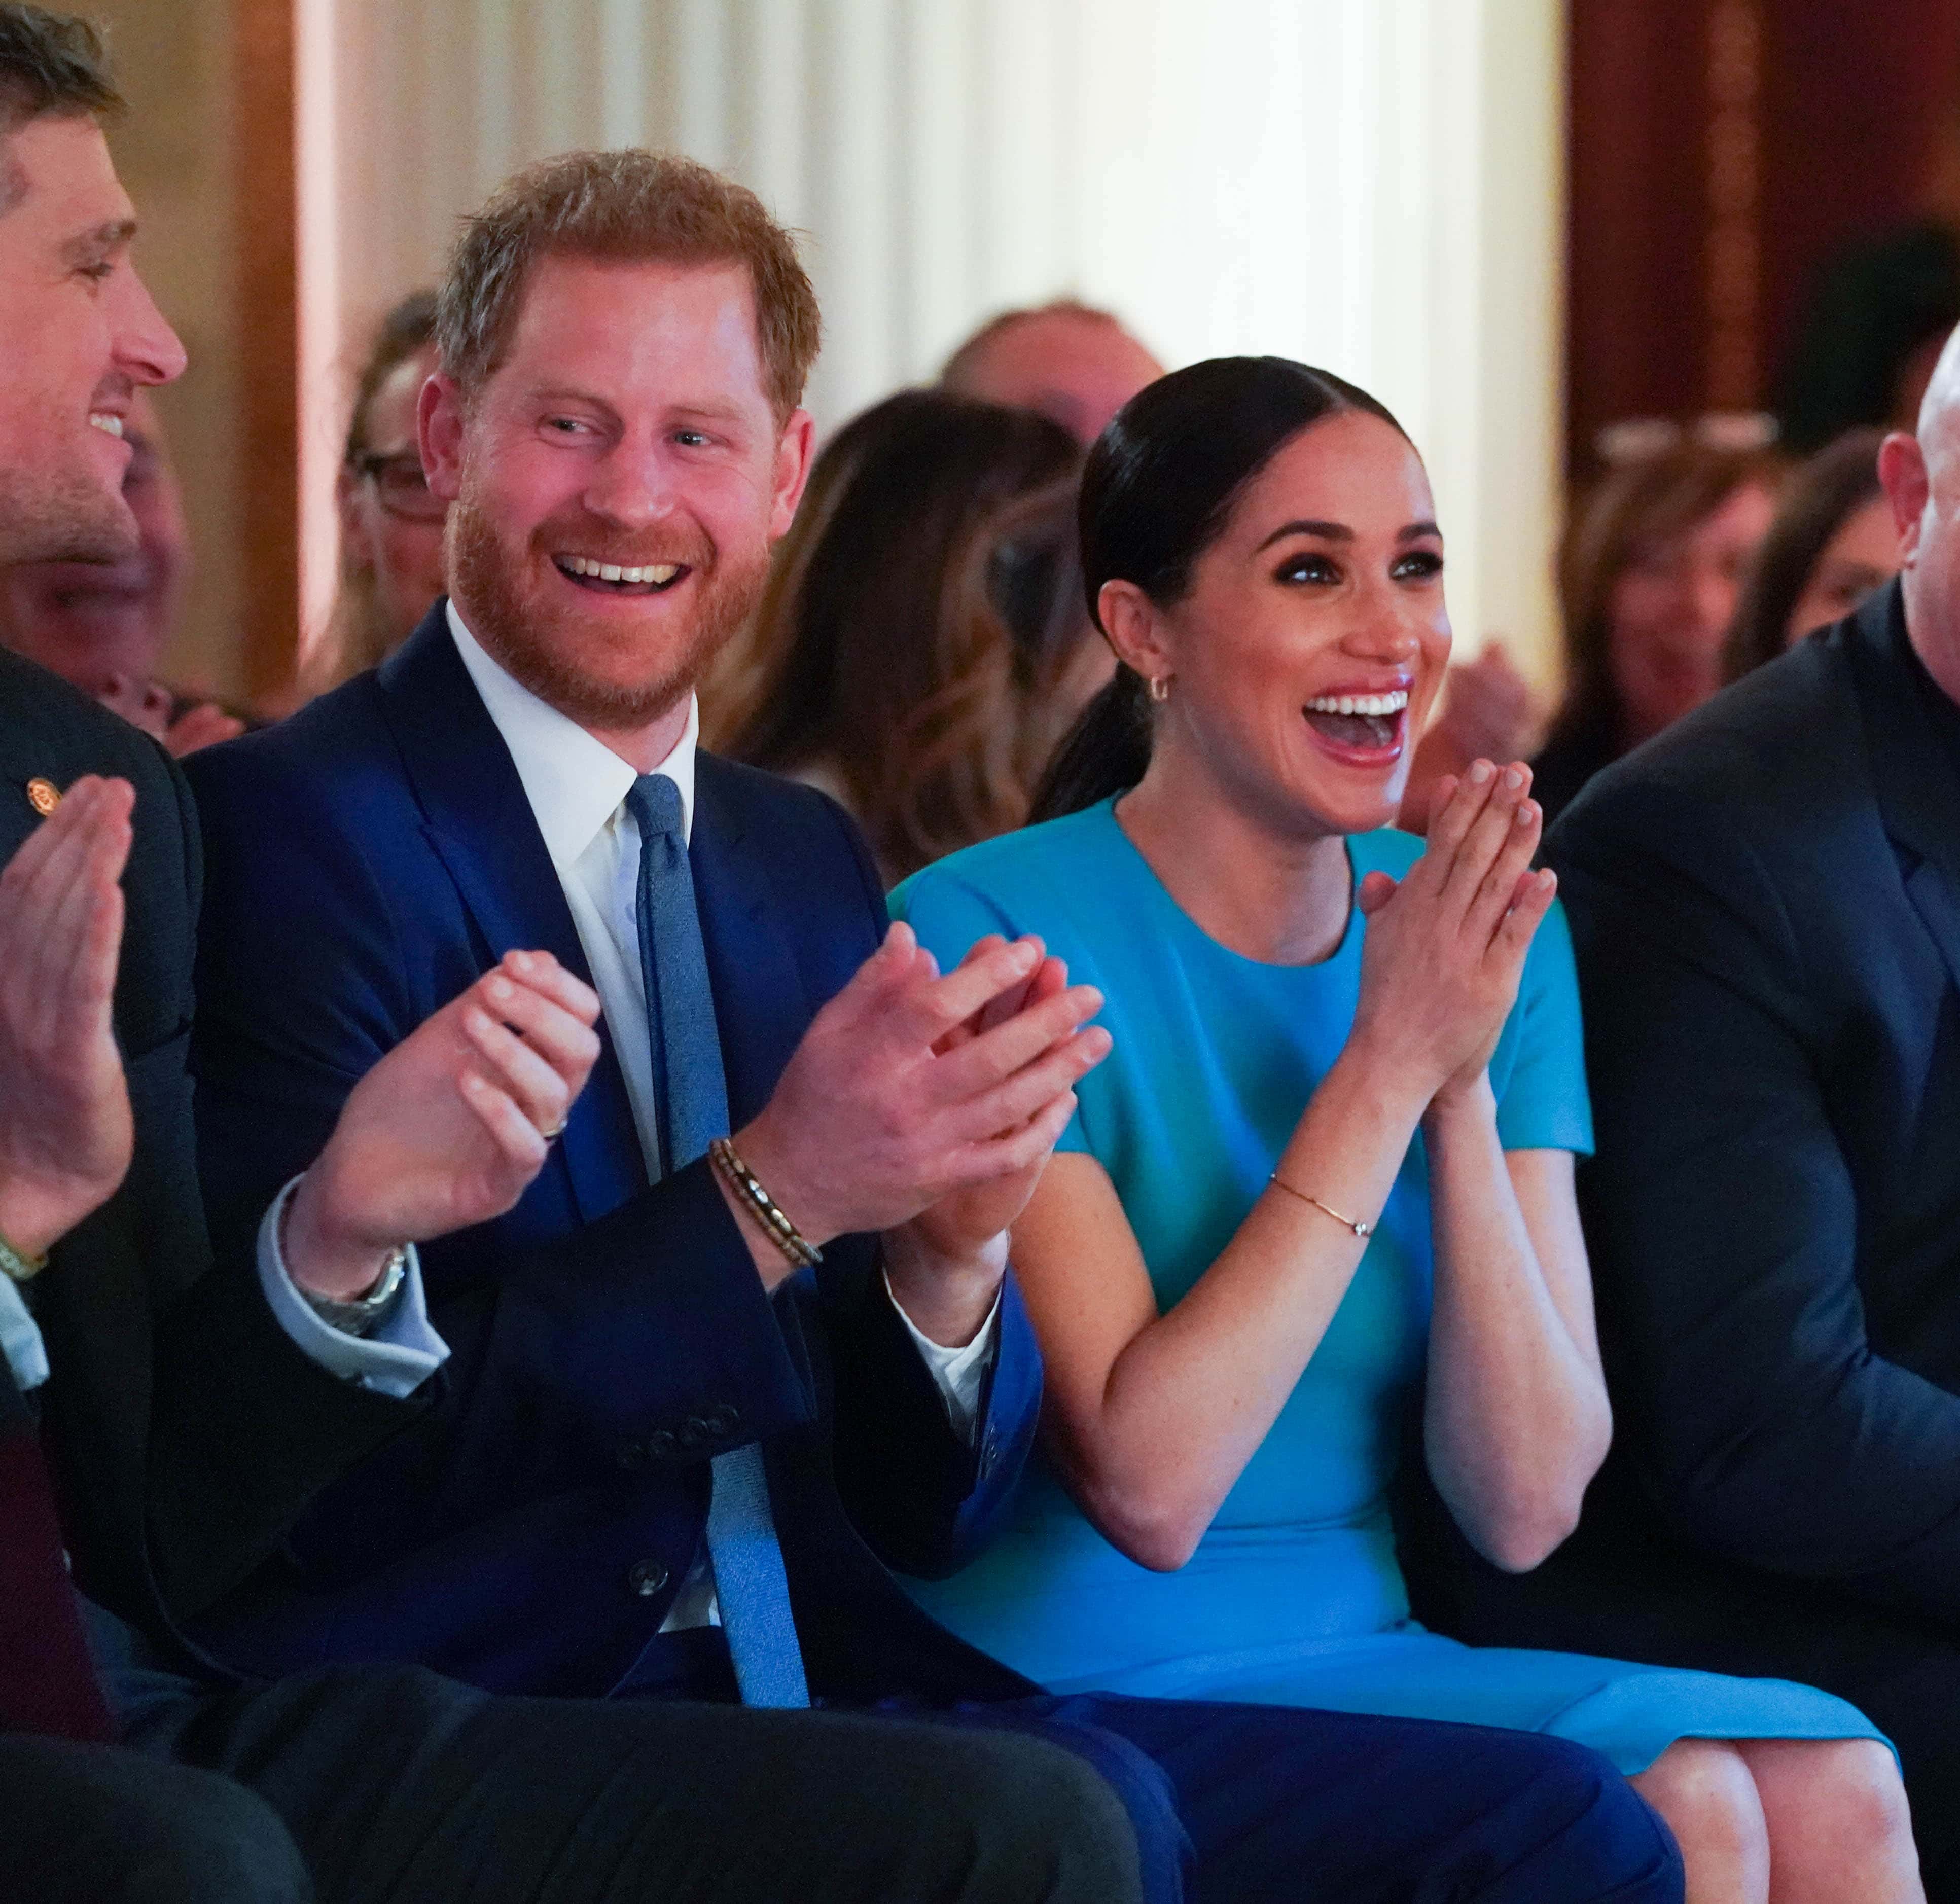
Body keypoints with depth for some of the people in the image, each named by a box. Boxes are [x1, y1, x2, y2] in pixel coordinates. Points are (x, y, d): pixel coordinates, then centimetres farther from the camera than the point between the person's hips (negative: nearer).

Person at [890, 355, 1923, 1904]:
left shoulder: (1490, 935, 7)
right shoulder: (991, 935, -10)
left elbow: (1524, 1511, -1)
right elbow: (1148, 1490, -17)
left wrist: (1468, 1086, -13)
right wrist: (1388, 1065, -17)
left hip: (1372, 1663, 6)